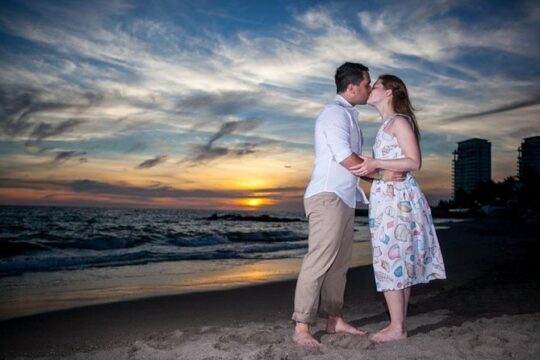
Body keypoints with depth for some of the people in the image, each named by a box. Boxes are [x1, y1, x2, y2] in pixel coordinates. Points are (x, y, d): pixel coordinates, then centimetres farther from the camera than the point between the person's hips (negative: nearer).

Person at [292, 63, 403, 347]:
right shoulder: (335, 113, -10)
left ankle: (334, 319, 18)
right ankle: (301, 328, -8)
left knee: (339, 262, 10)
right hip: (328, 196, -10)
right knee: (319, 261, -11)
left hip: (344, 198, 10)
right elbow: (346, 158, -17)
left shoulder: (348, 115, 20)